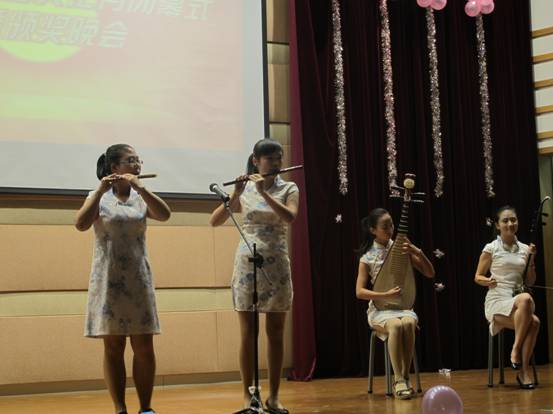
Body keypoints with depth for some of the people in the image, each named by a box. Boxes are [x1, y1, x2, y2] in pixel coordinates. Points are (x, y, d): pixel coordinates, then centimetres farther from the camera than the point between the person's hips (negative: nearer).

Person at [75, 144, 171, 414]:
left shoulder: (141, 198, 6)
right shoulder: (99, 197, -1)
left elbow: (164, 215, -12)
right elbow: (81, 225, -18)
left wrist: (139, 187, -22)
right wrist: (101, 191, -25)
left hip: (138, 279, 3)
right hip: (109, 279, -2)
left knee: (144, 346, 2)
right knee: (113, 346, 2)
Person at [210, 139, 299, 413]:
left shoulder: (289, 189, 4)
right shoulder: (244, 190, 3)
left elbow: (290, 217, -16)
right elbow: (214, 221, -5)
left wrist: (264, 192, -21)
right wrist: (235, 195, -18)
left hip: (276, 266, 1)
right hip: (247, 264, -1)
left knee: (276, 333, 3)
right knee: (247, 333, 0)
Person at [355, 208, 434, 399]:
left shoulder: (401, 249, 4)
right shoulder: (367, 258, -1)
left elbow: (430, 273, 3)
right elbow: (360, 292, -7)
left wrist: (418, 252, -13)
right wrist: (387, 295, -20)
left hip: (403, 306, 2)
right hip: (380, 309, -2)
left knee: (408, 323, -34)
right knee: (396, 325, -36)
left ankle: (405, 378, -23)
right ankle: (399, 380, -29)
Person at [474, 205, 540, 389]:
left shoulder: (525, 249, 12)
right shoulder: (491, 248, 2)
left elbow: (530, 282, 14)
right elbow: (477, 277, 7)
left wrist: (531, 260, -1)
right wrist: (488, 281, -15)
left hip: (518, 304, 4)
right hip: (497, 302, -4)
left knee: (534, 322, -33)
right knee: (526, 299, -38)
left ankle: (523, 372, -21)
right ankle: (516, 349, -23)